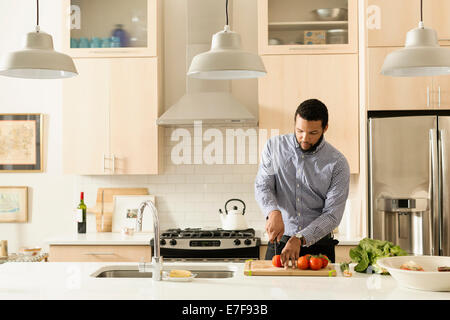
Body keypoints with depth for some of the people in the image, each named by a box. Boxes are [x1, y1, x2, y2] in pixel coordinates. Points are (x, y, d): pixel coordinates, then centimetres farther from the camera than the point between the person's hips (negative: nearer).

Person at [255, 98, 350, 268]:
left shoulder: (337, 163, -6)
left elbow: (332, 214, -9)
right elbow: (262, 186, -2)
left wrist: (300, 239, -21)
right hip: (279, 243, 1)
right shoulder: (274, 146, 2)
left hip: (319, 246, -1)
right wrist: (274, 213, -22)